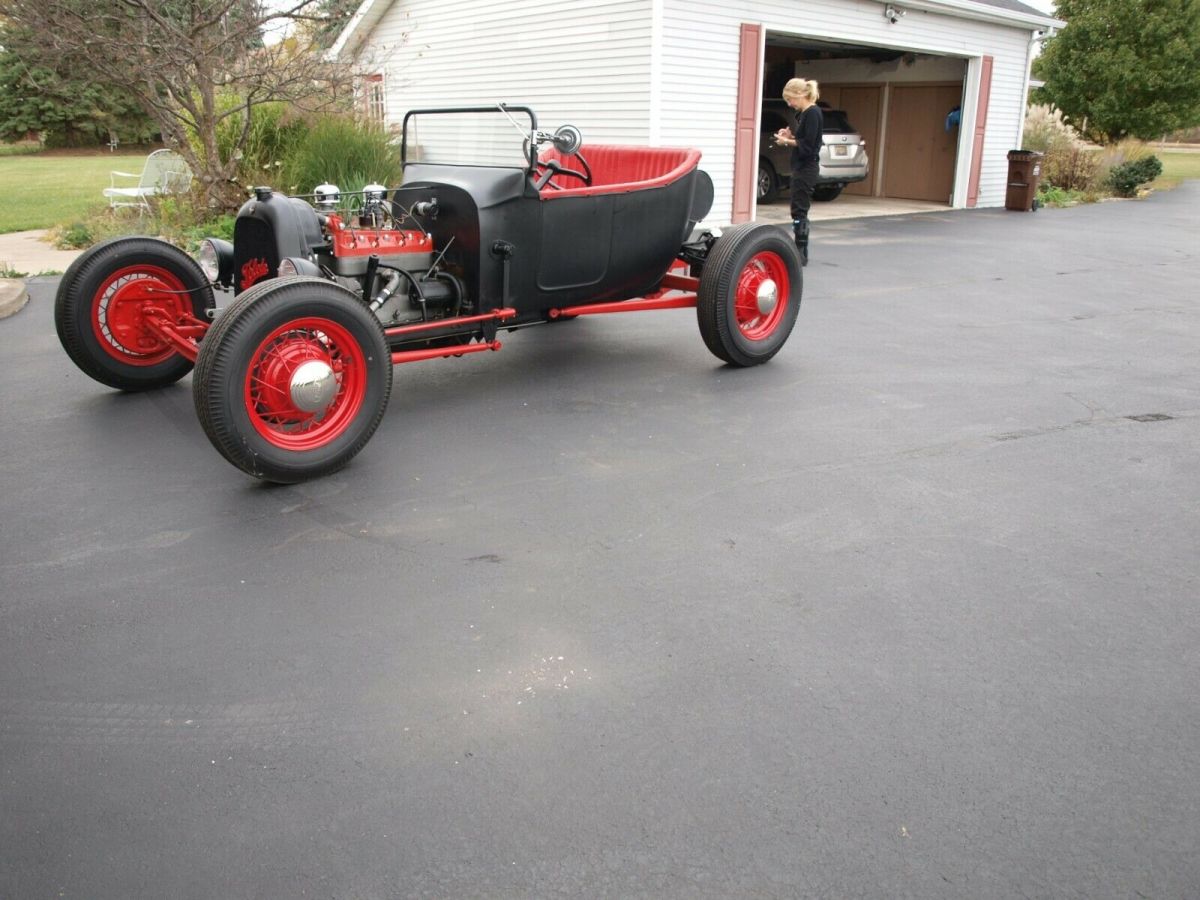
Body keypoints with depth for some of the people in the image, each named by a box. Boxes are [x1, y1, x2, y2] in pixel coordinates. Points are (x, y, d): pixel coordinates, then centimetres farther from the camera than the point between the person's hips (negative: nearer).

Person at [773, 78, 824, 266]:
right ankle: (801, 252, 16)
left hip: (806, 168, -10)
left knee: (799, 210, -9)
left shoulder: (813, 113, -14)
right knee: (800, 210, 11)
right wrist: (791, 135, 4)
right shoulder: (804, 113, 14)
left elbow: (808, 145, -19)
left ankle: (800, 254, -7)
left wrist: (788, 141, -11)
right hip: (801, 167, 10)